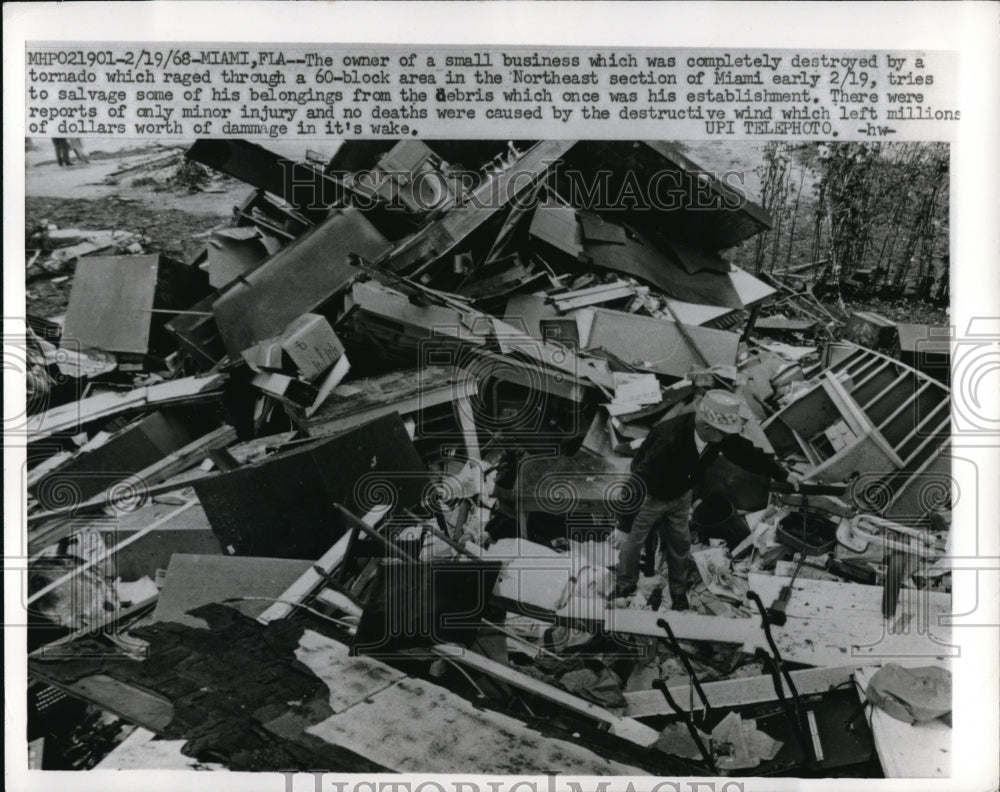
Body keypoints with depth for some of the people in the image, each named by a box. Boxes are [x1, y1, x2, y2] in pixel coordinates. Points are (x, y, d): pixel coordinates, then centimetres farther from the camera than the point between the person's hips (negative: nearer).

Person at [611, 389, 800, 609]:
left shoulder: (721, 435, -24)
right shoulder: (669, 440, -43)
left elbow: (744, 451, -4)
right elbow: (640, 482, -39)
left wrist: (783, 474, 7)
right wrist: (623, 526, -35)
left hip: (680, 495, 5)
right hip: (649, 496, -5)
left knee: (680, 545, 15)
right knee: (632, 542, 12)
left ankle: (679, 593, 38)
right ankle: (625, 587, 38)